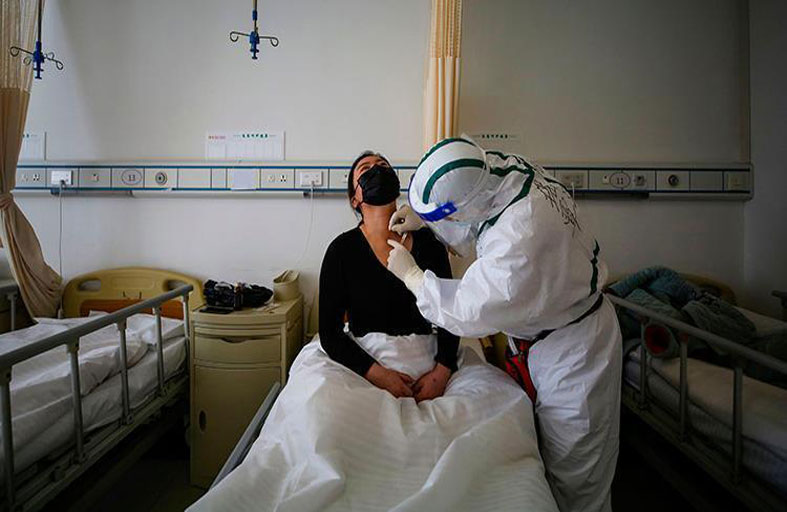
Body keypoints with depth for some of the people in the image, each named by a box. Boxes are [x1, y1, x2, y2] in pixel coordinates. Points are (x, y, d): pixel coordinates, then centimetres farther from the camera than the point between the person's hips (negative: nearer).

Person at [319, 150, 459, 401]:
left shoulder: (429, 241, 5)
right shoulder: (343, 249, -3)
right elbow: (329, 331, -5)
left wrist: (442, 371, -11)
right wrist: (377, 373, -18)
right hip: (367, 362, -2)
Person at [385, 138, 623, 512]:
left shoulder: (521, 237, -40)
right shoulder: (506, 169, -12)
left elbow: (468, 312, -27)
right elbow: (470, 227, 10)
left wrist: (410, 274, -14)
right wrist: (422, 218, -4)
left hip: (572, 351, -8)